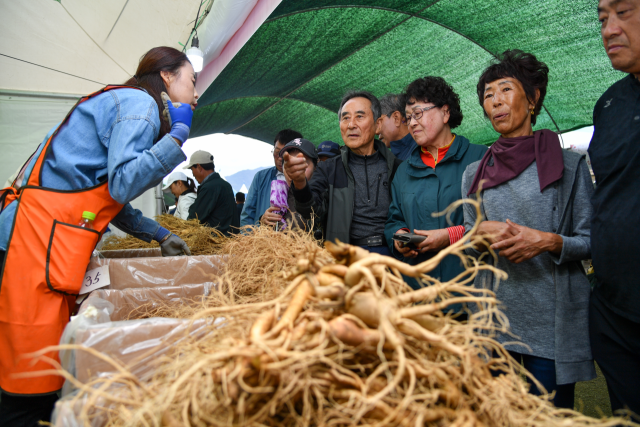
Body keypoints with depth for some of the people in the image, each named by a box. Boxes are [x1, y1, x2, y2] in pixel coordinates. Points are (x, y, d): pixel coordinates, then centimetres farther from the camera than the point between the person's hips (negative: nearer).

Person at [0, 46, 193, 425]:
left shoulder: (129, 104, 22)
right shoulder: (140, 103, -7)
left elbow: (109, 197, 22)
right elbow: (123, 185, -18)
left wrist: (159, 234, 19)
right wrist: (178, 135, -11)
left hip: (54, 244, 10)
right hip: (37, 238, -10)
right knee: (32, 386, -3)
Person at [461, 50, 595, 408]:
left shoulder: (569, 165, 1)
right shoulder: (474, 173, 10)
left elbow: (592, 241, 0)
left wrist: (548, 241, -18)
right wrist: (480, 235, -9)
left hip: (552, 315, -2)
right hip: (493, 312, 3)